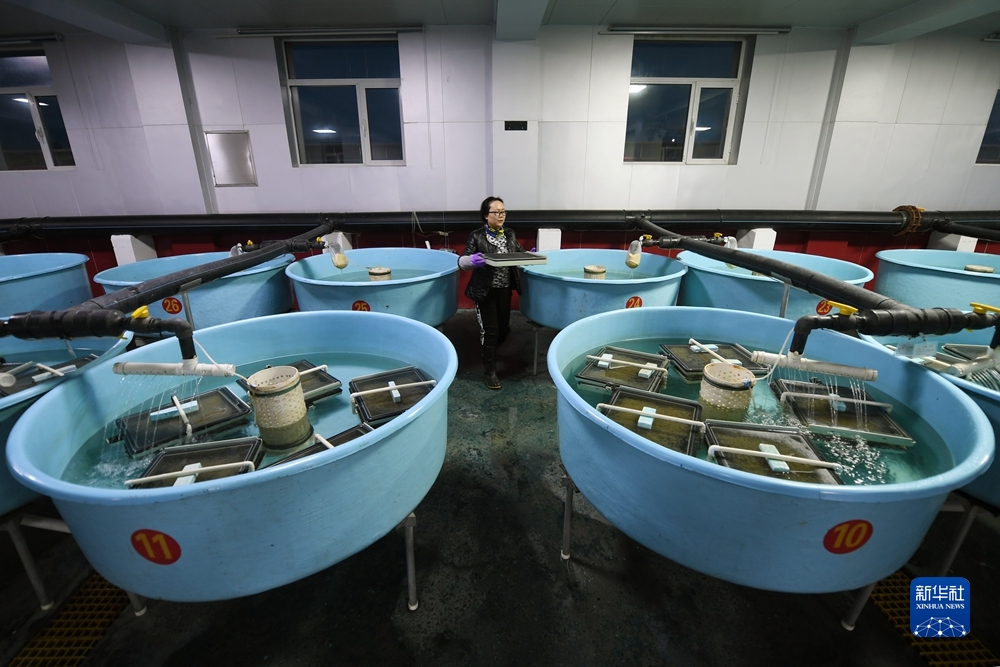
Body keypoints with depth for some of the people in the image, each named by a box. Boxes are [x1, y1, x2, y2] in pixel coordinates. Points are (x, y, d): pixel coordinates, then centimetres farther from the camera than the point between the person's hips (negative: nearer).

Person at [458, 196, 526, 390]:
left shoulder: (510, 234, 7)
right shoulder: (477, 236, -9)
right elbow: (462, 261, -13)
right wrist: (472, 260, -36)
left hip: (505, 289, 6)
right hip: (485, 291, -5)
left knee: (504, 328, 13)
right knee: (490, 330, -4)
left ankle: (488, 352, 45)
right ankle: (490, 372, 11)